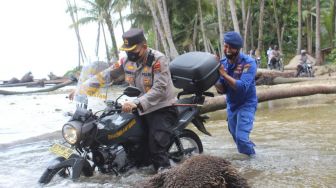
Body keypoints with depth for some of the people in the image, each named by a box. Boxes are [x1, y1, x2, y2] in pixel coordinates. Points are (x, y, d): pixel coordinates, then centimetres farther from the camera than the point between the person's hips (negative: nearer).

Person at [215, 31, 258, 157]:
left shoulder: (248, 63, -23)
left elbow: (242, 87, -34)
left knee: (241, 138, -15)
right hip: (231, 104, 6)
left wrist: (224, 74, -34)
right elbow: (222, 90, -6)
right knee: (236, 137, 21)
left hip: (246, 104, -6)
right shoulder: (223, 63, -7)